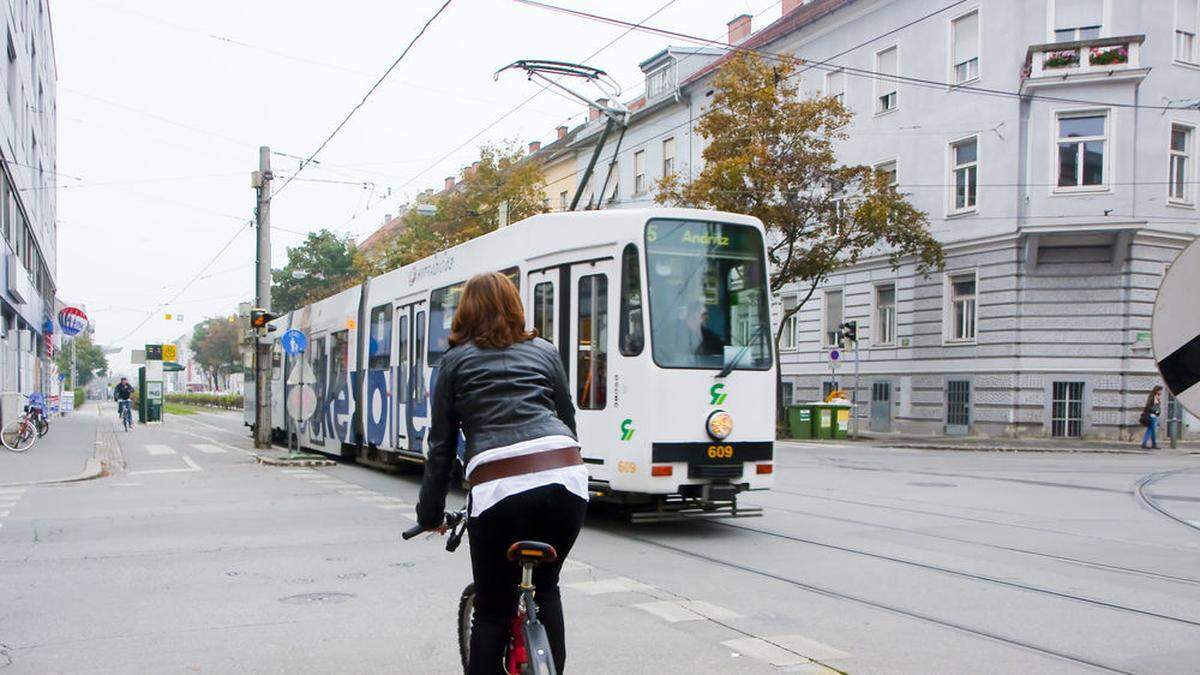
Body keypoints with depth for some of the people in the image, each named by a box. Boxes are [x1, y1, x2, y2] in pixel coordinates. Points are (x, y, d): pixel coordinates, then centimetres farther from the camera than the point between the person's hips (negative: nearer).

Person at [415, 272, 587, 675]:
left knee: (492, 611, 12)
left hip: (498, 487, -3)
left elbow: (441, 444, 15)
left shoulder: (455, 361, 16)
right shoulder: (544, 351, 22)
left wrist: (430, 513, 23)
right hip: (566, 478, 3)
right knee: (545, 587, 26)